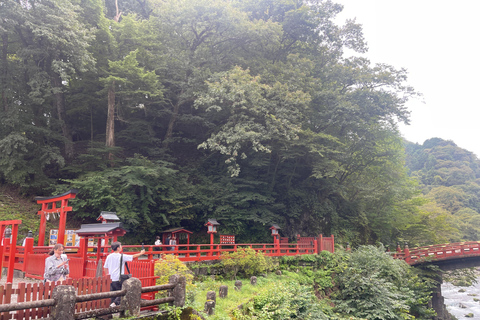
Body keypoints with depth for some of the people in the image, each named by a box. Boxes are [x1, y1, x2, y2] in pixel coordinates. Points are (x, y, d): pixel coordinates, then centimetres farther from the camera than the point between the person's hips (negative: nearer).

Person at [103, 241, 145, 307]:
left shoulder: (109, 257, 5)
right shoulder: (122, 256, -10)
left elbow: (105, 267, 12)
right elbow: (133, 256, -3)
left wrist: (107, 274, 27)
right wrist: (141, 253, 12)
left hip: (111, 279, 6)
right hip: (119, 279, -5)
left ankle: (112, 304, 11)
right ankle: (114, 303, -12)